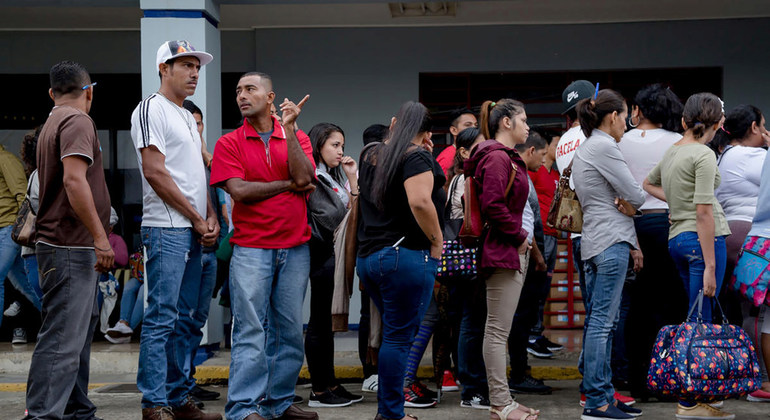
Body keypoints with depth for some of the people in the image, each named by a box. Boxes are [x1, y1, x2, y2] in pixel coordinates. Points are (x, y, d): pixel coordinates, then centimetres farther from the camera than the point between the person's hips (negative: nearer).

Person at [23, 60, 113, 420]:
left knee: (80, 328, 15)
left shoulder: (53, 123, 21)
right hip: (70, 247, -10)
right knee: (62, 338, -11)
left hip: (69, 247, 10)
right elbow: (74, 180, -22)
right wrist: (100, 237, -21)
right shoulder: (77, 121, -10)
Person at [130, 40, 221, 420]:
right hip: (166, 230, -9)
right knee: (161, 319, -8)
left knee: (187, 319, 11)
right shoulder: (151, 109, -6)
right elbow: (155, 173, -14)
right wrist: (197, 218, -11)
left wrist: (211, 218, 5)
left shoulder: (187, 117, 21)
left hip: (194, 232, 9)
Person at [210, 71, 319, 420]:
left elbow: (304, 176, -8)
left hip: (295, 247, 3)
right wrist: (289, 184, -4)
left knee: (290, 329, 8)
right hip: (251, 249, -3)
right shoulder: (229, 143, 3)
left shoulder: (297, 139, 10)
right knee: (250, 330, -6)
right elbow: (239, 191, -9)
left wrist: (289, 129, -10)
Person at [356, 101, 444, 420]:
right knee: (399, 337, -3)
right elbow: (420, 201, -24)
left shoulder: (371, 155, 13)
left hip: (368, 255, 8)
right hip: (405, 256, -8)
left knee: (394, 333, 17)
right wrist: (436, 242, -12)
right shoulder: (417, 156, -10)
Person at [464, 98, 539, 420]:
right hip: (503, 252, -11)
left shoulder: (506, 158, 19)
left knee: (499, 329, 12)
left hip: (513, 252, 11)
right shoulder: (497, 158, -13)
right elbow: (493, 205, -23)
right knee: (498, 330, -6)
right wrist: (519, 236, -13)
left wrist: (521, 240, 11)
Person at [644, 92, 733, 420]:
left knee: (698, 318, 16)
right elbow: (704, 212, -18)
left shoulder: (672, 152, 13)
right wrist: (710, 266, -18)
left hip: (677, 239, 9)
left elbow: (648, 184, 34)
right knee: (701, 320, -6)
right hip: (704, 238, -9)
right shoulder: (704, 155, -11)